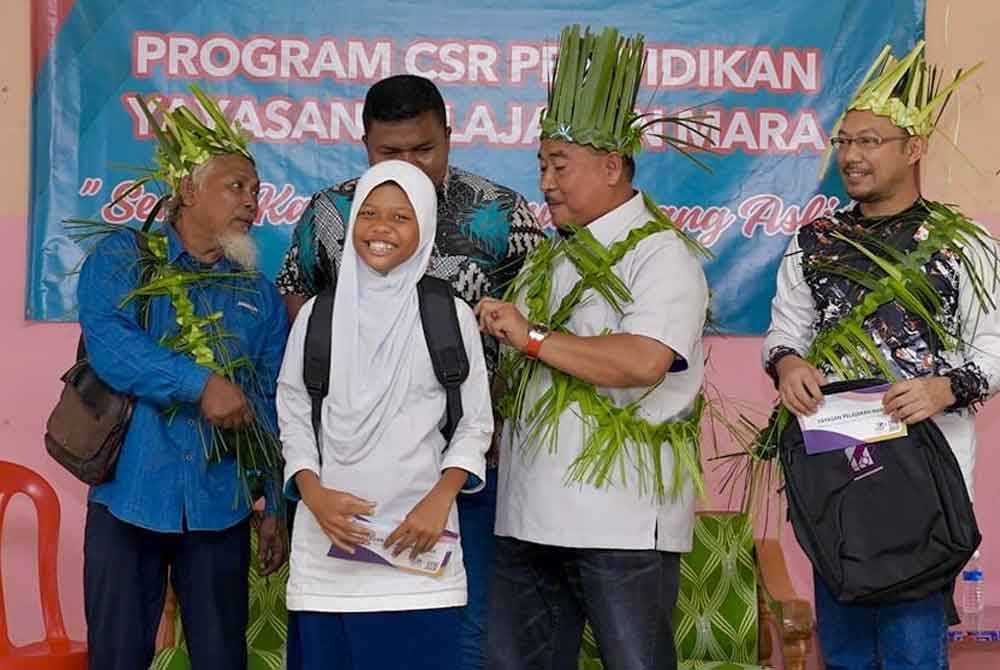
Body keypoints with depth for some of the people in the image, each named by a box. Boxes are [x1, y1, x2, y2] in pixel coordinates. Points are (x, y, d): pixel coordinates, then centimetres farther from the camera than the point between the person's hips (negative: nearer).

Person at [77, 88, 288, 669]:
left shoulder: (260, 294, 10)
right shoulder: (121, 258, 0)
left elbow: (273, 407, 10)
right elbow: (107, 344, -18)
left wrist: (277, 508, 7)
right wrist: (201, 384, -22)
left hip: (220, 506, 3)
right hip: (129, 496, -2)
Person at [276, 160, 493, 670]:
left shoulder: (451, 315, 2)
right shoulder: (317, 313, 6)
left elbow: (475, 423, 4)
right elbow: (293, 415, 9)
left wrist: (439, 500, -10)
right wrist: (313, 493, -7)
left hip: (417, 537, -1)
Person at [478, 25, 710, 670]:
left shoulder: (661, 253, -7)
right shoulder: (549, 260, 19)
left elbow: (642, 362, -23)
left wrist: (533, 337, -16)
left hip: (621, 517, -8)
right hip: (529, 514, 8)